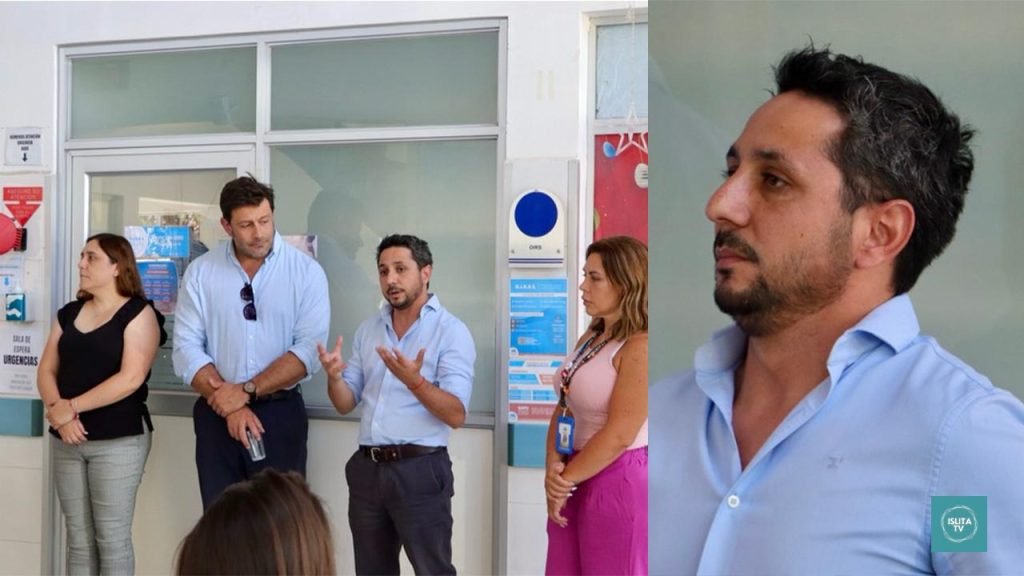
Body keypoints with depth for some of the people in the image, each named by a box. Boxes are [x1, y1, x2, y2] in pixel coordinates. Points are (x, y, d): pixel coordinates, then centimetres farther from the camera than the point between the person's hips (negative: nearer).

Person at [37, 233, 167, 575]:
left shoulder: (138, 312, -5)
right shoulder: (69, 313, 13)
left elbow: (131, 378, -16)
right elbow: (46, 371, 8)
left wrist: (70, 407, -15)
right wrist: (57, 411, -12)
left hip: (119, 439, -6)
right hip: (67, 439, 6)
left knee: (112, 537, -2)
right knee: (78, 538, 9)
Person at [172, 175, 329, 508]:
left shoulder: (306, 272, -4)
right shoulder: (200, 272, 1)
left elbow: (310, 349, -12)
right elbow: (187, 348, -4)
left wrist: (246, 391, -17)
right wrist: (231, 405, -15)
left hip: (280, 414, -1)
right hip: (216, 414, 2)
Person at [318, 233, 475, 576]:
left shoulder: (451, 331, -8)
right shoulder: (368, 330, 11)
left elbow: (456, 415, -16)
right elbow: (346, 404, 12)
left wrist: (414, 382, -31)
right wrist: (334, 376, -9)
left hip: (420, 470, -6)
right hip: (367, 468, 6)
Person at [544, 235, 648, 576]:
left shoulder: (639, 347, -17)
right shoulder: (590, 338, 11)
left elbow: (619, 435, -19)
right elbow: (563, 409, 10)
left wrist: (565, 480, -10)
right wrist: (553, 469, -6)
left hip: (619, 482, -8)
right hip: (575, 479, 8)